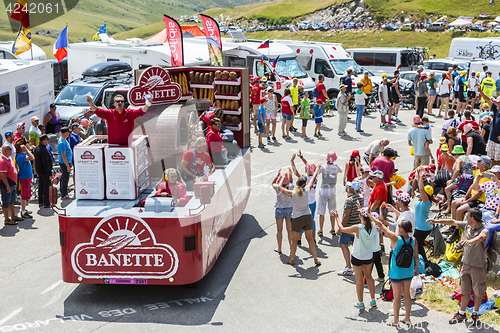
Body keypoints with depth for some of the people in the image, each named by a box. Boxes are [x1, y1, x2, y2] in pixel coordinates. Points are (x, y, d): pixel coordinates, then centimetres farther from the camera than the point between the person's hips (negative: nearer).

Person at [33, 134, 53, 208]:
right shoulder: (43, 150, -26)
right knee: (47, 187, -2)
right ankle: (46, 204, 2)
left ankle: (40, 202, 26)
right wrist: (50, 174, -20)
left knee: (41, 186, 17)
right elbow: (46, 163, -25)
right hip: (45, 172, -10)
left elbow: (35, 159, 16)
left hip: (39, 171, 10)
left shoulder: (37, 148, 6)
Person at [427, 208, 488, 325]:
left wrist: (469, 241, -59)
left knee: (478, 292, 8)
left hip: (478, 266, -6)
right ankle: (461, 313, 24)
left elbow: (480, 237, -40)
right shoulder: (467, 226, 3)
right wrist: (437, 221, 15)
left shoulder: (484, 230, -18)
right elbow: (453, 222, 14)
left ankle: (475, 314, 25)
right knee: (465, 290, 13)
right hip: (466, 263, 6)